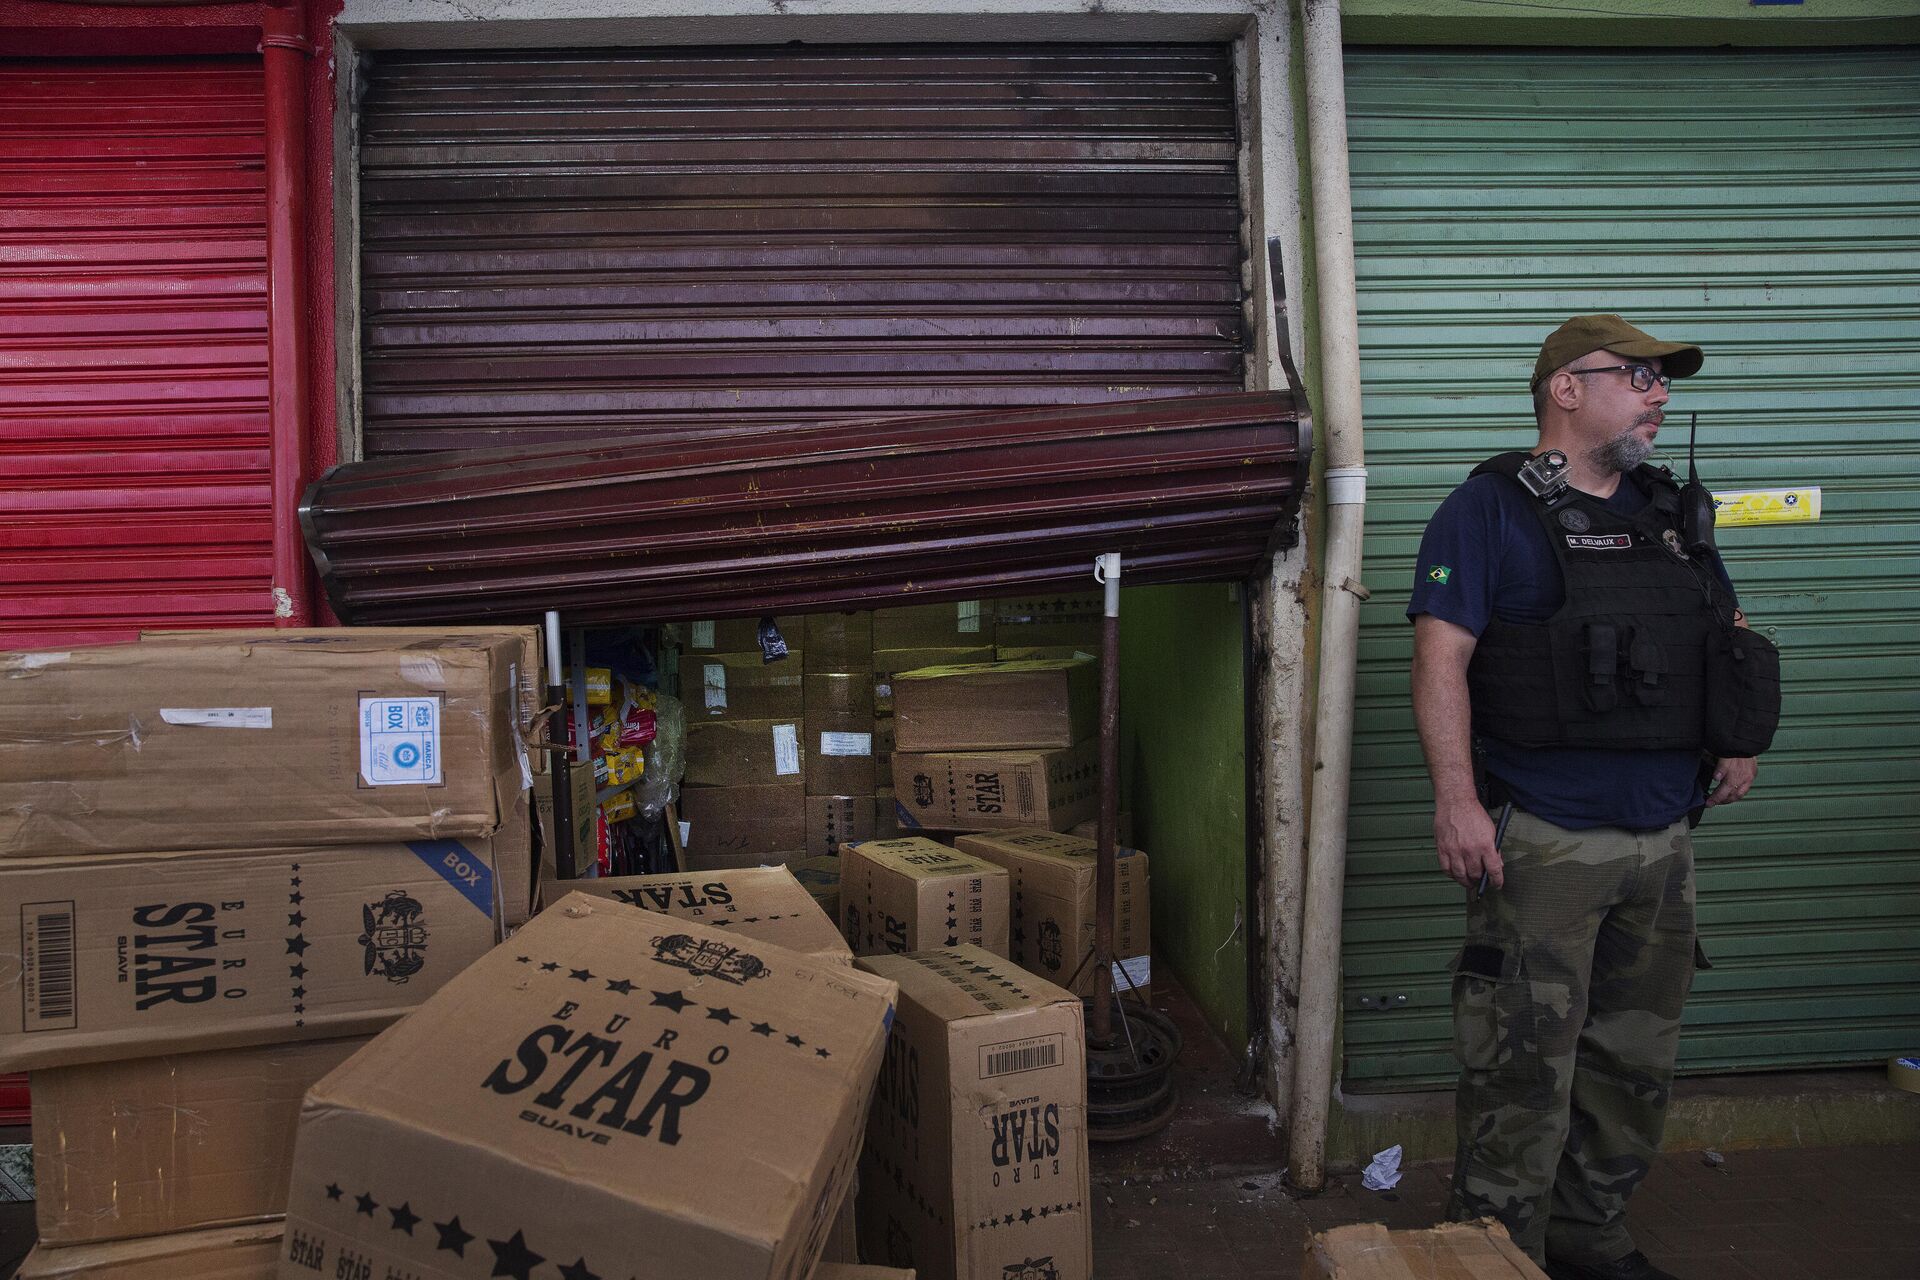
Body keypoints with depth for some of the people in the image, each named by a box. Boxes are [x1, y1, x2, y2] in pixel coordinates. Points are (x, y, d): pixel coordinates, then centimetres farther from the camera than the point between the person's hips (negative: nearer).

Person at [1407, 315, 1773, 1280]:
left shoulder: (1668, 510, 16)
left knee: (1636, 1062, 16)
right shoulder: (1491, 509, -7)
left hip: (1663, 844, 8)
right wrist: (1456, 800, -25)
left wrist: (1742, 736, 12)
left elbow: (1731, 631, 28)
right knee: (1524, 1067, -3)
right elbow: (1440, 659, -16)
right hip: (1543, 845, -7)